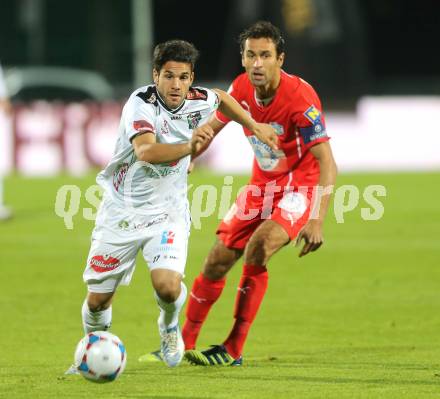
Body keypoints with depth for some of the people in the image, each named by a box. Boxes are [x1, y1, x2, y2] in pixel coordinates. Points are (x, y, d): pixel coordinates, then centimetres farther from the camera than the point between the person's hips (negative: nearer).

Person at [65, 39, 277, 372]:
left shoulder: (197, 101, -7)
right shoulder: (141, 103, -22)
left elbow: (220, 98, 20)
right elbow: (146, 151, -42)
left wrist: (254, 125, 19)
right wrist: (188, 147, -56)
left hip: (167, 213, 2)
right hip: (123, 210, -2)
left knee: (168, 287, -23)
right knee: (97, 300, 4)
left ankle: (169, 325, 13)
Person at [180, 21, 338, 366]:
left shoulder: (300, 98, -27)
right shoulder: (241, 88, -9)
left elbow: (327, 163, -29)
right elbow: (213, 126, 12)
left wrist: (317, 221, -38)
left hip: (300, 186, -6)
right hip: (262, 184, 6)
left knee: (257, 249, -27)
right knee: (218, 259, 2)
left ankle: (234, 350, -18)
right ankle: (184, 342, 20)